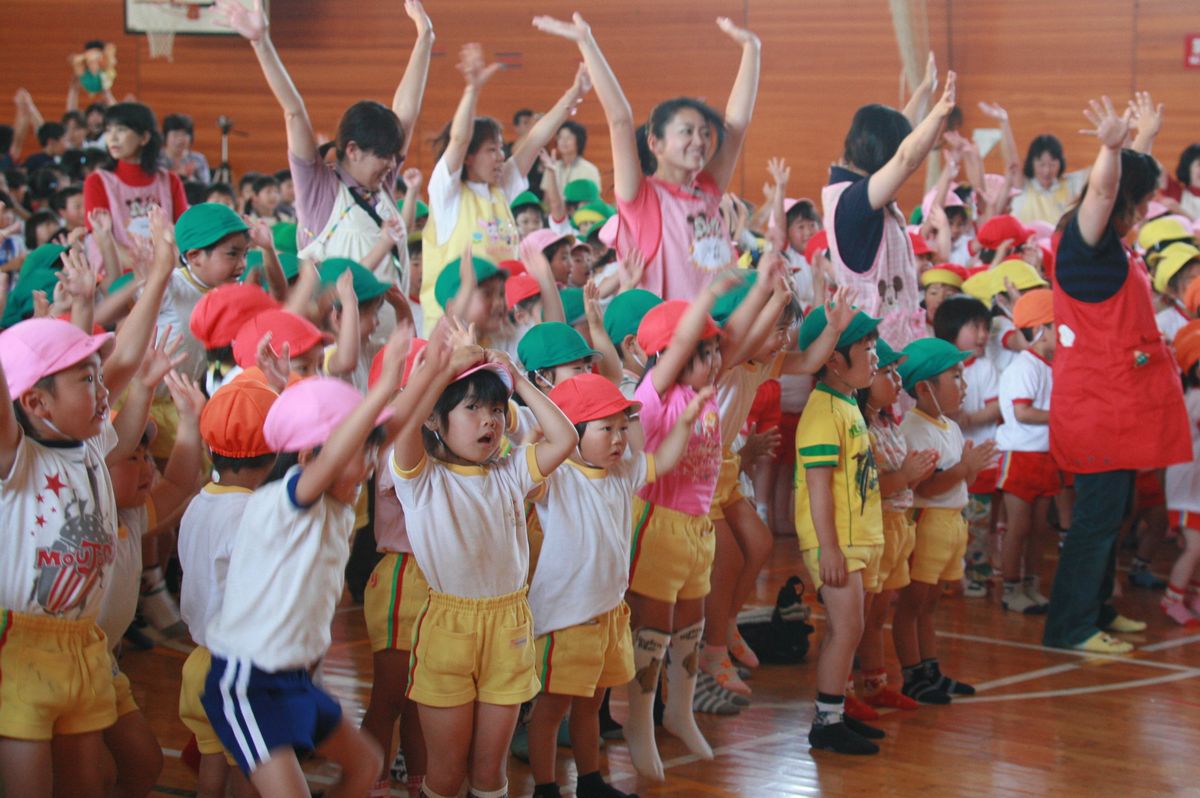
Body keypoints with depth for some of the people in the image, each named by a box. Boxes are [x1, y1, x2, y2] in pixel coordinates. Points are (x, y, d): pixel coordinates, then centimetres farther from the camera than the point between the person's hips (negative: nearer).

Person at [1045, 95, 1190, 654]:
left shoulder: (1108, 247, 11)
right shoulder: (1086, 242, -19)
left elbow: (1111, 193, 34)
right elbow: (1102, 191, -38)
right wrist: (1112, 147, -54)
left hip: (1116, 406, 10)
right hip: (1099, 409, -10)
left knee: (1109, 513, 18)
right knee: (1098, 515, -6)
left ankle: (1096, 609, 29)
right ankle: (1069, 627, 0)